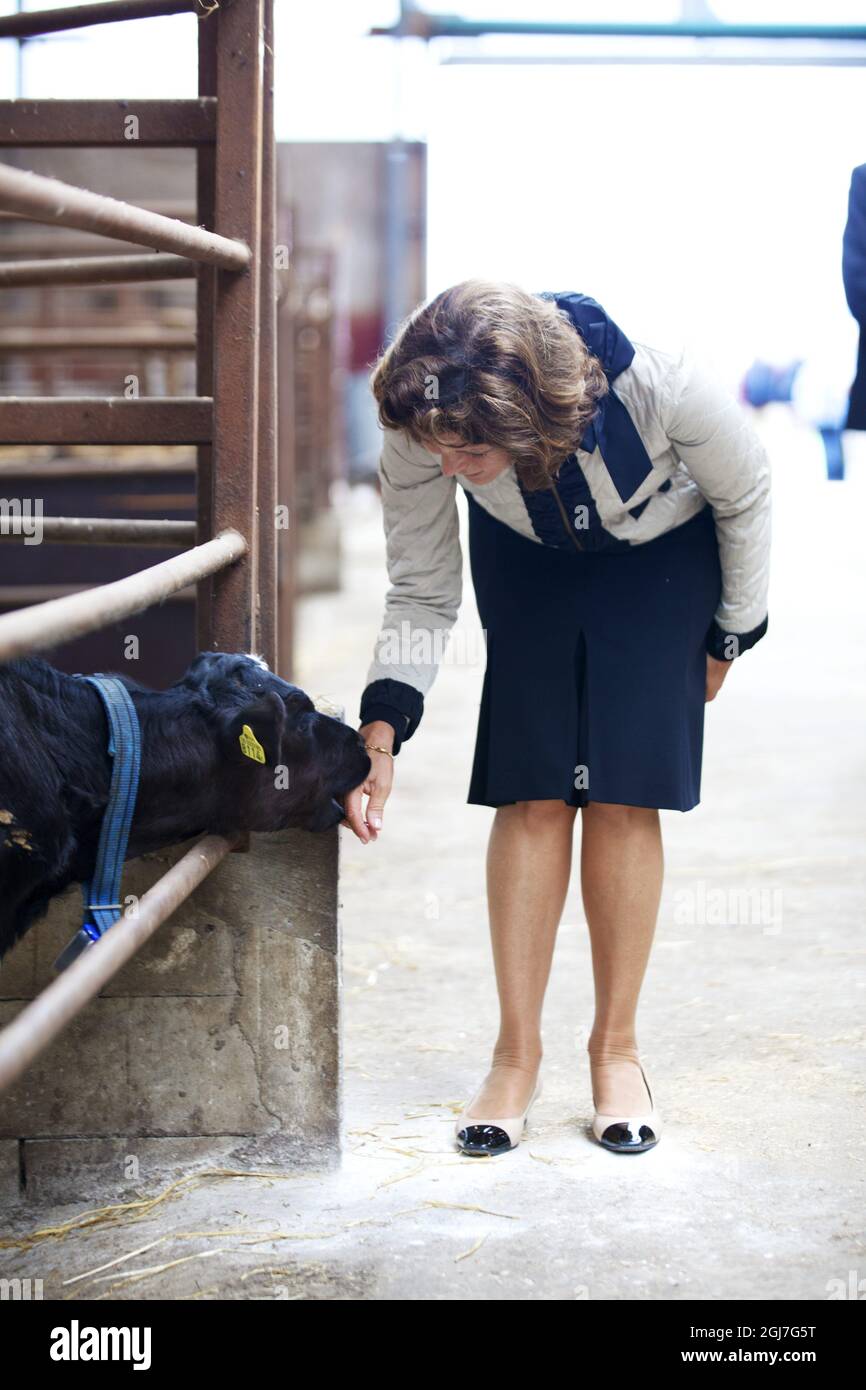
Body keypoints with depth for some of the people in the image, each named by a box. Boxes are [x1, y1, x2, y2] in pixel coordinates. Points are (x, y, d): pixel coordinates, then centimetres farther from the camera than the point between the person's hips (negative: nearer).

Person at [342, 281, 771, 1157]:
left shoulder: (660, 384, -40)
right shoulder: (418, 430, -33)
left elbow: (744, 495, -17)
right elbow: (421, 592, -18)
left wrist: (729, 635, -4)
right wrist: (381, 732, -31)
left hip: (660, 558, -2)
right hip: (528, 561, 2)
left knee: (621, 795, -9)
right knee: (533, 793, -7)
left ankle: (616, 1048, 5)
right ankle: (517, 1054, 2)